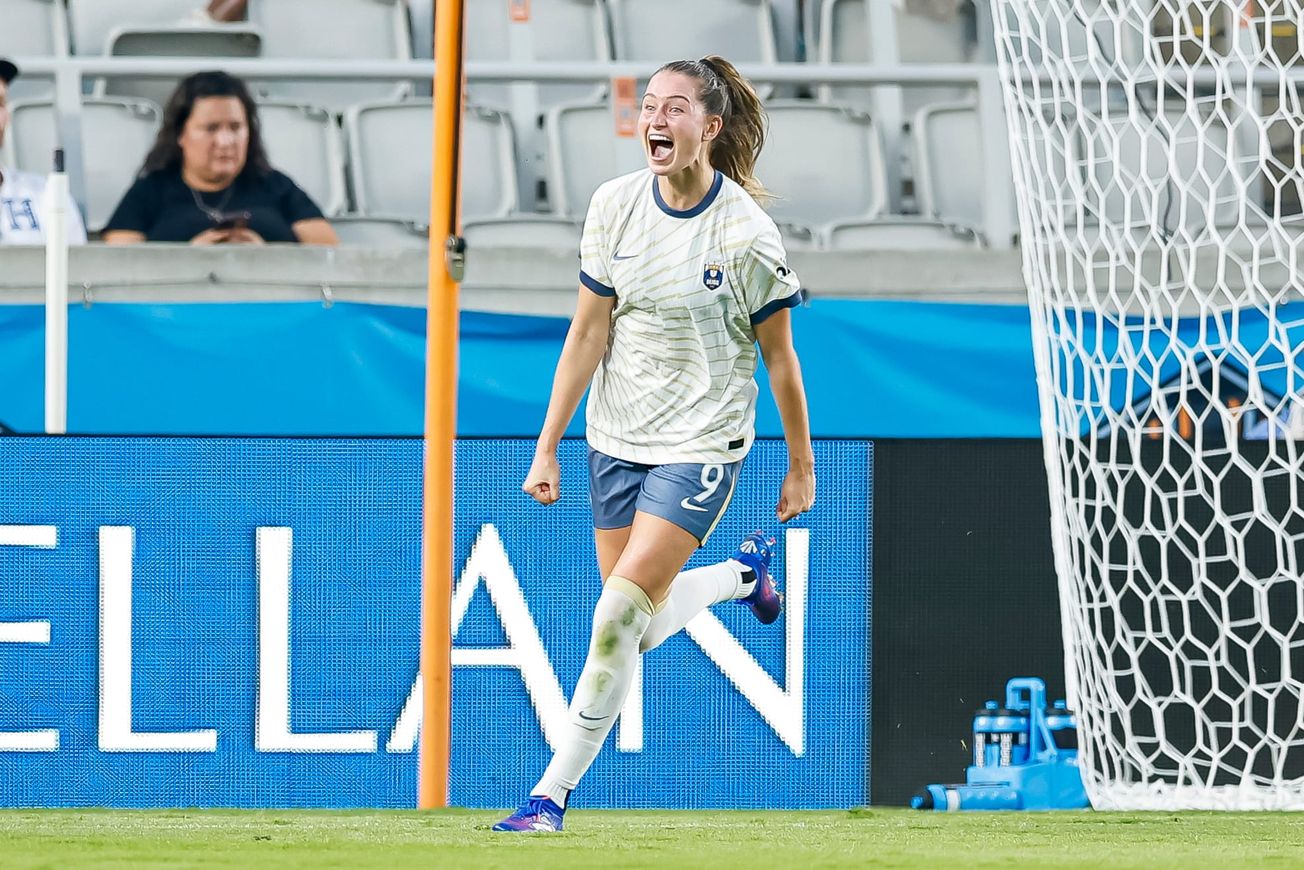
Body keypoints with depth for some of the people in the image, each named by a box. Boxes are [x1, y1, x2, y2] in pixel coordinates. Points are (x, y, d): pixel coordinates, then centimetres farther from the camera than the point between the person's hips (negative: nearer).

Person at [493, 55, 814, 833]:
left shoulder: (746, 232, -14)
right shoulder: (616, 205, -2)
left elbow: (780, 356, -4)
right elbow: (590, 331, 3)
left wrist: (802, 467, 2)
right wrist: (548, 446, 1)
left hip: (702, 444, -5)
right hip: (619, 439, 5)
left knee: (619, 618, -13)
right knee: (638, 629, 8)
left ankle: (555, 790, -4)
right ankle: (740, 575, 39)